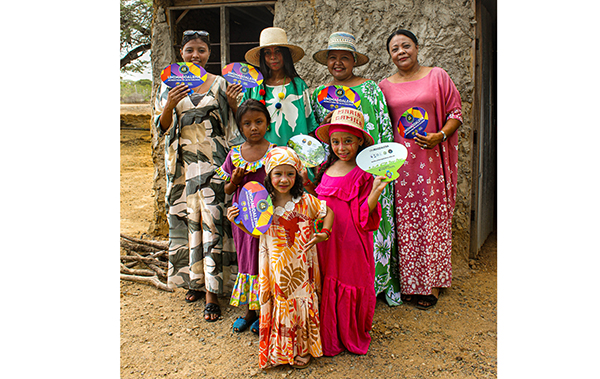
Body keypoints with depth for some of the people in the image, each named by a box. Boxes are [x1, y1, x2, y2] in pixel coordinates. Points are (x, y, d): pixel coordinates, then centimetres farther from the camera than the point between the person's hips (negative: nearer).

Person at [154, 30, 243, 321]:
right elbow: (162, 128, 5)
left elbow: (232, 125, 6)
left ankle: (211, 293, -1)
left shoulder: (221, 84, 6)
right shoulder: (170, 84, 10)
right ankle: (194, 279, 24)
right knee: (183, 219, 5)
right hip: (181, 163, 3)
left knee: (212, 221, -8)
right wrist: (170, 105, -13)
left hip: (212, 162, -2)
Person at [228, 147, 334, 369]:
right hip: (276, 269, 1)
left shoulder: (305, 201, -7)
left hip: (301, 267, -1)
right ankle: (278, 351, 29)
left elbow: (328, 212, 6)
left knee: (301, 304, 9)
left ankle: (302, 350, 29)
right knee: (278, 306, 10)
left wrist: (324, 233, -9)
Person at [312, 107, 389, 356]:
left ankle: (354, 338, 30)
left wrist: (376, 191, -29)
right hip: (326, 238, 6)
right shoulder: (326, 168, 9)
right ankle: (329, 339, 30)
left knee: (351, 285, 7)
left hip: (351, 241, -5)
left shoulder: (364, 173, -10)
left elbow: (365, 215, -15)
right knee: (327, 286, 12)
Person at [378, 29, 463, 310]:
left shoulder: (437, 76, 6)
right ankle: (408, 283, 14)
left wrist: (440, 136, -12)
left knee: (432, 217, 1)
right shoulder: (384, 86, 11)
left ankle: (432, 284, 13)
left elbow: (455, 113, 5)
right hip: (399, 160, 1)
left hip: (431, 158, -1)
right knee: (404, 220, 2)